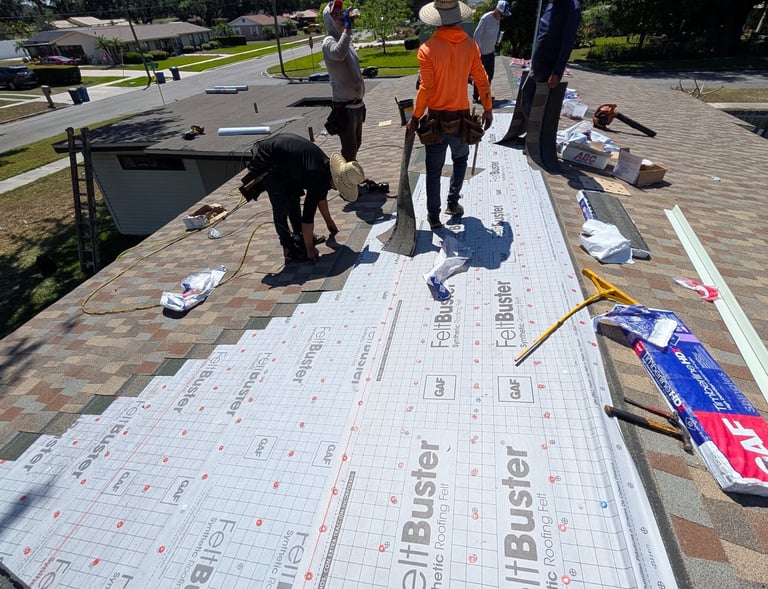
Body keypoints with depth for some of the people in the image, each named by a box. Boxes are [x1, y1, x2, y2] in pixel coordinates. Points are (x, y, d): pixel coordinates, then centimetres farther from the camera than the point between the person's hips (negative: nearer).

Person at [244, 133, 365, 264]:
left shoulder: (327, 166, -5)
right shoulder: (316, 176, -32)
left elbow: (321, 197, 15)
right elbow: (308, 215, -29)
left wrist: (329, 221, 27)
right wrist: (310, 249, -22)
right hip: (266, 162, -9)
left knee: (294, 199, 14)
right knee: (281, 208, -11)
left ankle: (299, 236, 27)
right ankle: (290, 251, -3)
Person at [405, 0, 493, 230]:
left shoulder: (428, 48, -13)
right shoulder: (470, 44, -4)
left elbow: (425, 88, -15)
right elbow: (482, 80, 1)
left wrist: (415, 118, -5)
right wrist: (488, 109, 12)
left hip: (437, 118, -2)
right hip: (461, 117, 2)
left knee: (434, 170, 9)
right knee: (460, 159, 26)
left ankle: (434, 216, 15)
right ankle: (453, 202, 25)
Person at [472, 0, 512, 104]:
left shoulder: (498, 19, 7)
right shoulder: (485, 18, -17)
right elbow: (476, 35, -16)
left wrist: (494, 47, 14)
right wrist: (479, 52, -16)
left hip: (491, 52, 8)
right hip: (482, 53, -8)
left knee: (489, 75, 12)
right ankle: (475, 97, 7)